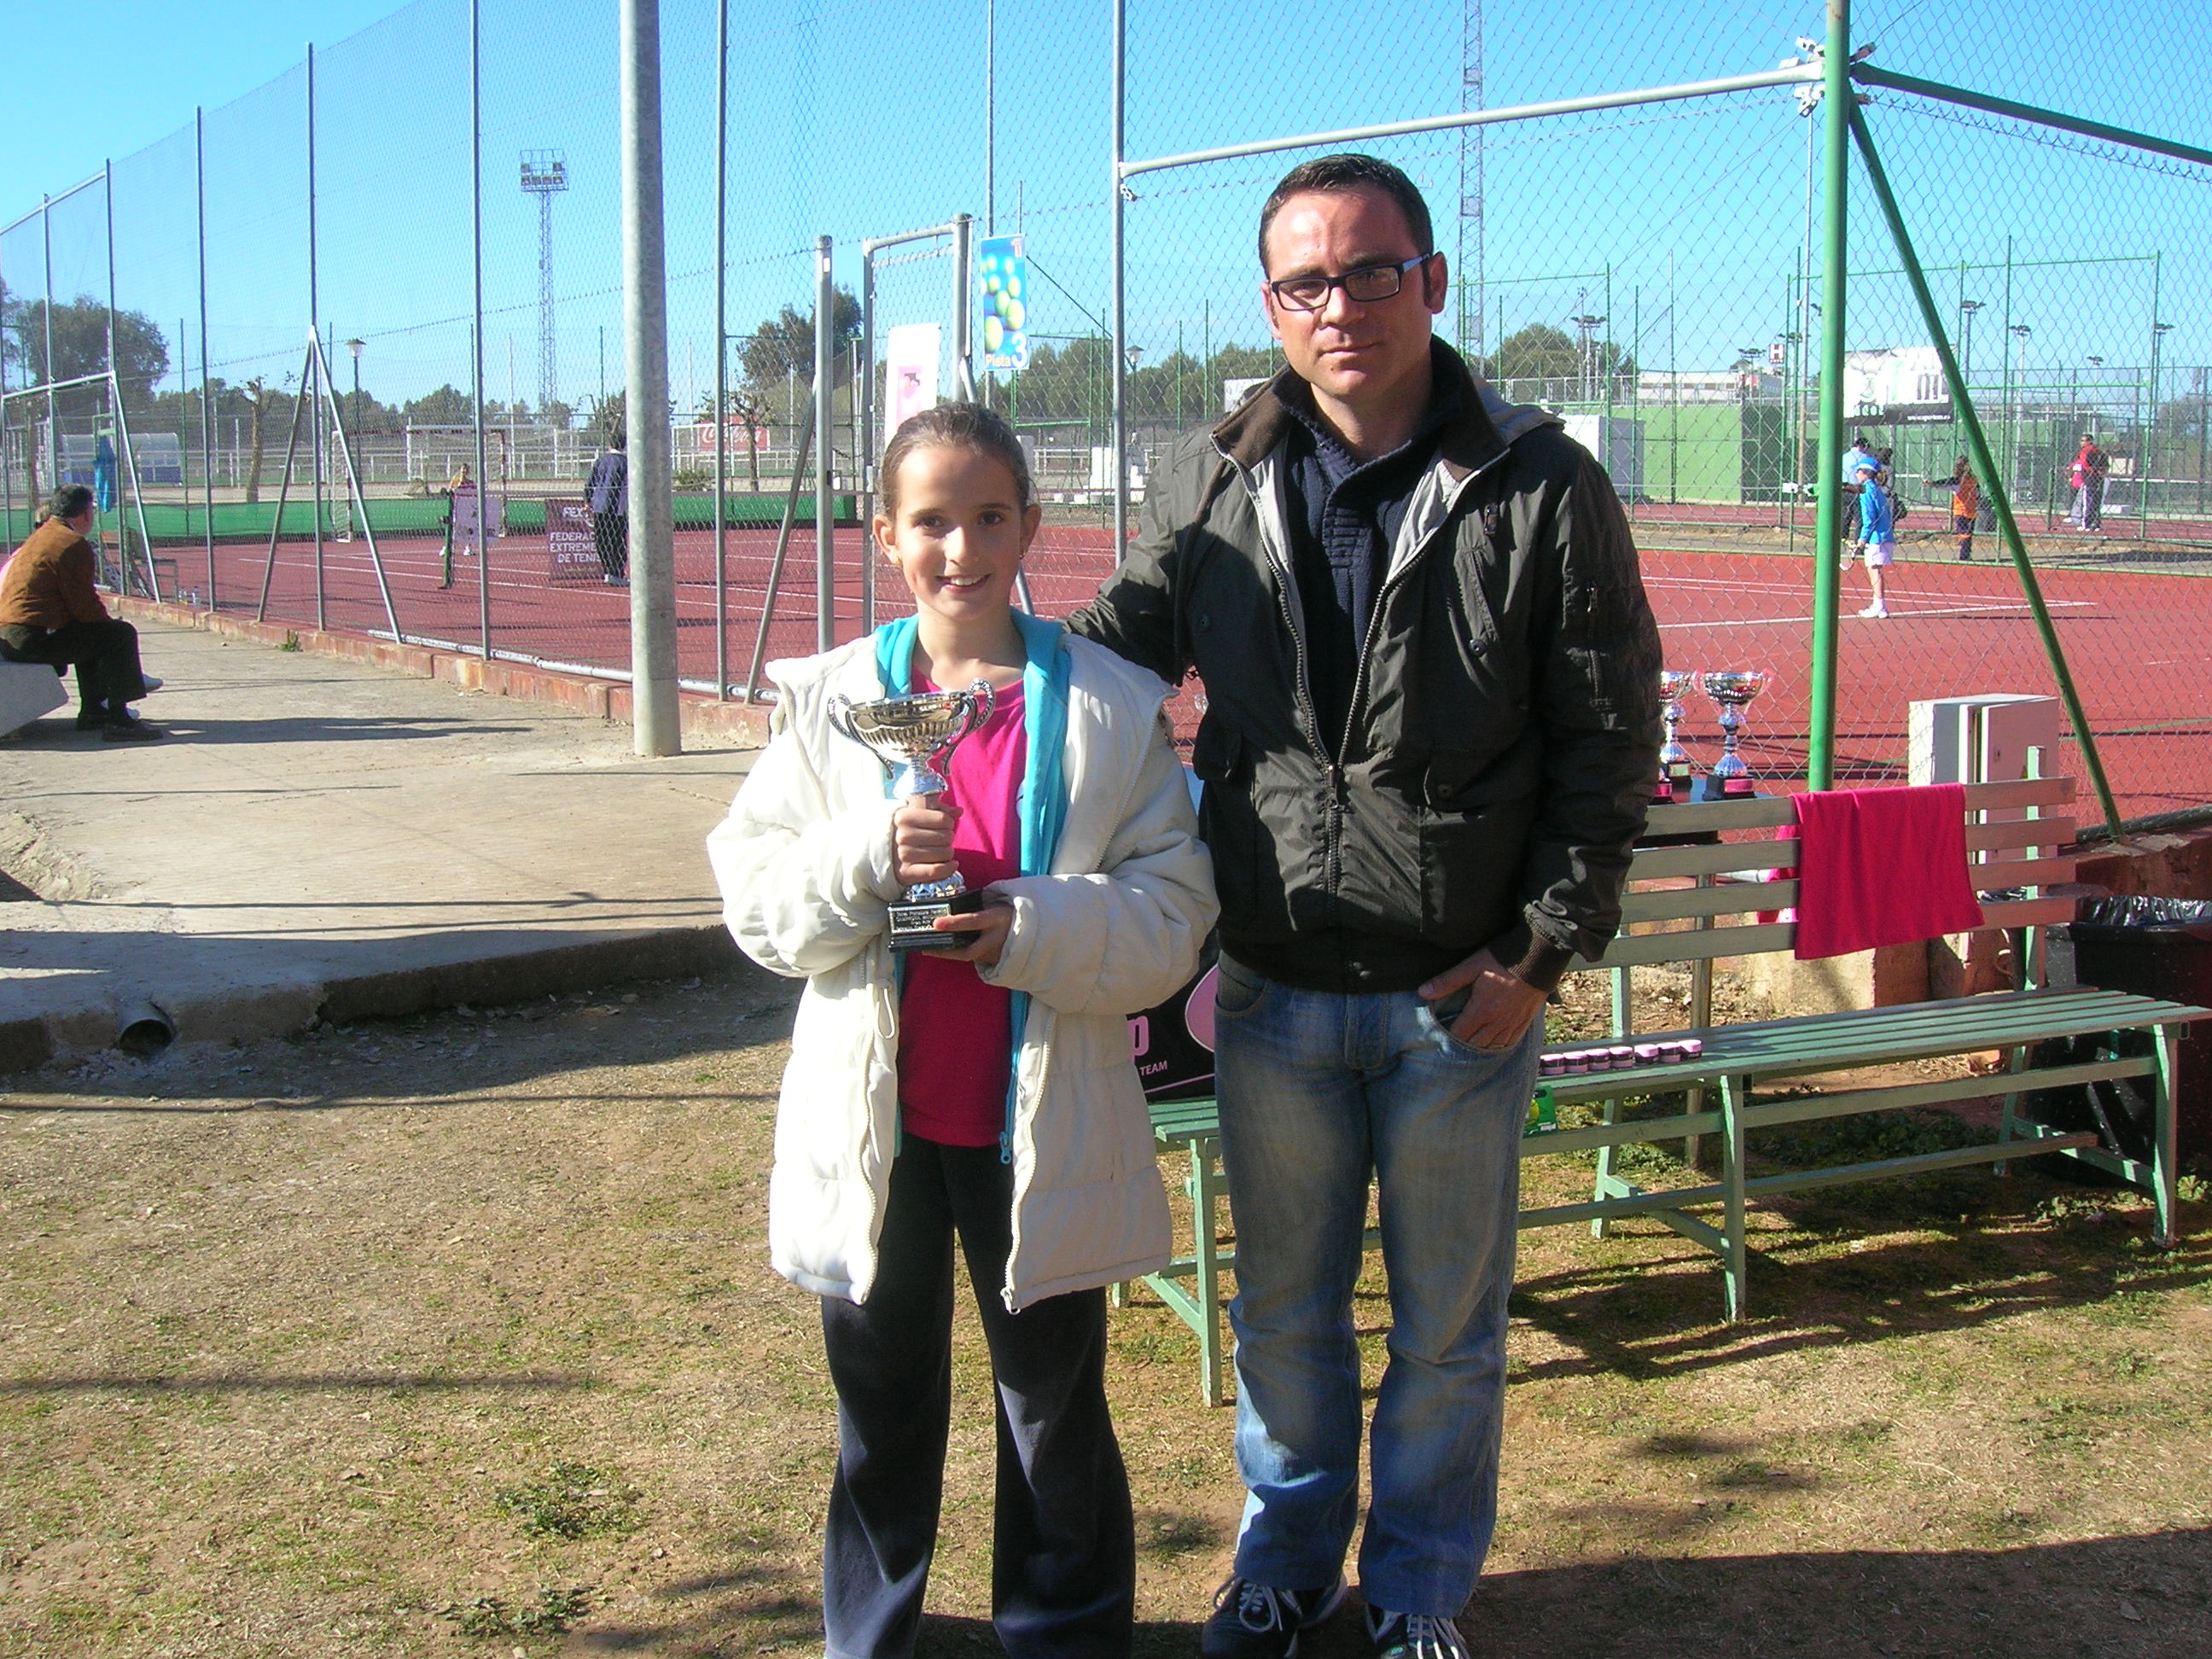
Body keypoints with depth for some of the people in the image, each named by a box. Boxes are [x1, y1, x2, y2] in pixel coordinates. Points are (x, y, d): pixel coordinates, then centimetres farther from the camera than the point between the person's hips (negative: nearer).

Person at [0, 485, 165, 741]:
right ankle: (118, 720, -9)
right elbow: (85, 607, -13)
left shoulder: (41, 536, 19)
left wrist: (104, 619, 19)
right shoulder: (74, 545, -12)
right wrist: (110, 621, 6)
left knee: (93, 632, 30)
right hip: (33, 640, -10)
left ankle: (93, 710, 34)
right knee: (121, 634, -5)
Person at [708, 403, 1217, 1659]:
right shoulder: (831, 701, 0)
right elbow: (755, 903, -1)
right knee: (882, 1402, 17)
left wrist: (1033, 927, -22)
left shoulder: (1112, 706, -4)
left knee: (1057, 1401, 15)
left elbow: (1175, 915, -7)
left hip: (1043, 1125, -1)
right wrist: (868, 862, -20)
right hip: (873, 1122, 1)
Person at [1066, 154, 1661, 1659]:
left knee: (1448, 1319, 14)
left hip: (1461, 993, -2)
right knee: (1283, 1305, 18)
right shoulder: (1210, 484, 1)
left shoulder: (1542, 489, -7)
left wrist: (1542, 948, -9)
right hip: (1273, 987, 2)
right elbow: (1114, 647, 13)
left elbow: (1610, 743, -4)